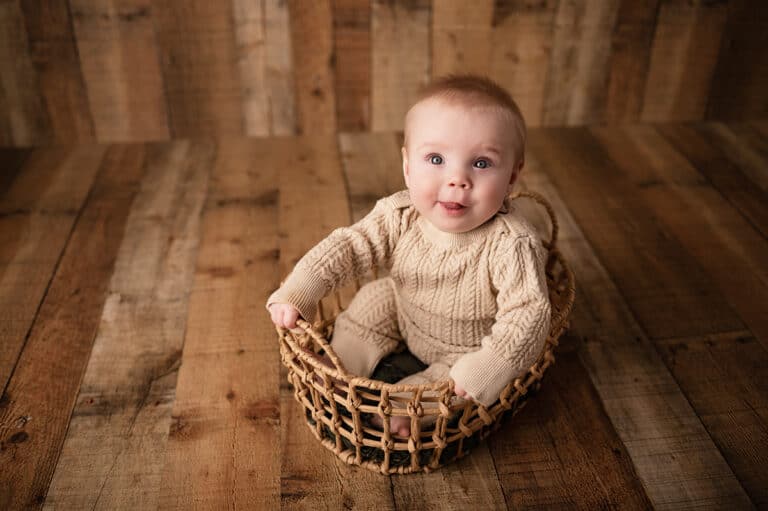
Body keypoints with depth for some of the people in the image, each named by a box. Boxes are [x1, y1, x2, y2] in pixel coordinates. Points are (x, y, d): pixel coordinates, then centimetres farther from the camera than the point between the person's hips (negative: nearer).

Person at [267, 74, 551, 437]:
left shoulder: (512, 245, -36)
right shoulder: (398, 216, -23)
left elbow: (528, 315, -36)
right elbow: (348, 246, -16)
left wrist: (485, 370, -47)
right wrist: (295, 294, -27)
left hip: (472, 349, -5)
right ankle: (341, 371, 11)